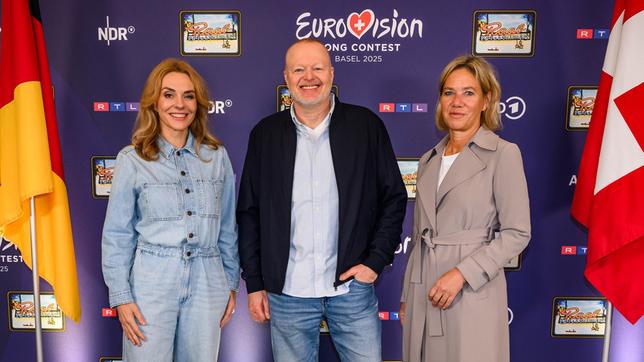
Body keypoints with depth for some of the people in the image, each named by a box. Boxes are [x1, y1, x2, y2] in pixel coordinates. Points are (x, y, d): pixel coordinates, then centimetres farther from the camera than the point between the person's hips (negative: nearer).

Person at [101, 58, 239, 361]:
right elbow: (117, 235, 1)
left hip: (207, 283, 2)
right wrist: (121, 297, -2)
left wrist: (231, 283, 10)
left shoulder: (217, 156, 4)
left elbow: (227, 228, 9)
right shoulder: (132, 160, -2)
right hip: (152, 281, -2)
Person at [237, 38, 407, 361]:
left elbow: (394, 197, 4)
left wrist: (376, 260, -4)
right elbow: (249, 212, 6)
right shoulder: (265, 134, 3)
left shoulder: (366, 125, -1)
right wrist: (254, 283, 4)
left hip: (353, 287, -1)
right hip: (286, 291, 1)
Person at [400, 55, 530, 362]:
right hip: (423, 295, 5)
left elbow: (517, 233, -9)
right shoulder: (429, 160, 10)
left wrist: (462, 273, -18)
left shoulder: (503, 154, -6)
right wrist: (406, 297, 14)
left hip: (473, 293, -5)